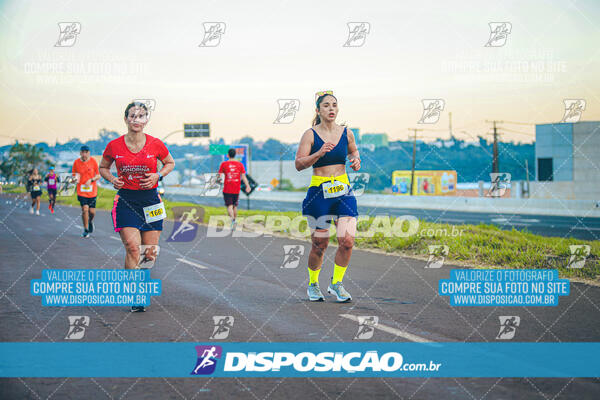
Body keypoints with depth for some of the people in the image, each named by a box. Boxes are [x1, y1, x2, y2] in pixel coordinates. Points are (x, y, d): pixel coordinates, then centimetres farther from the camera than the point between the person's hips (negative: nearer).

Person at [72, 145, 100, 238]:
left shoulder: (93, 161, -1)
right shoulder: (76, 162, 1)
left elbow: (98, 175, 4)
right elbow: (74, 175, 12)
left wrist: (91, 180, -13)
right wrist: (75, 178, -11)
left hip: (92, 191, 0)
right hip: (81, 191, 0)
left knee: (92, 211, 0)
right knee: (85, 209, -13)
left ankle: (90, 222, 35)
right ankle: (86, 230, 4)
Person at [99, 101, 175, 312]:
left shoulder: (156, 144, -4)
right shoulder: (114, 146, -3)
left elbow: (170, 163, 13)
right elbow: (103, 167, 14)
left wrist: (158, 176, -5)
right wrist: (112, 179, -6)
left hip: (150, 201, 1)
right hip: (125, 200, -1)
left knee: (149, 253, 4)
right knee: (132, 248, -16)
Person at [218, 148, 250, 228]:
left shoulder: (224, 164, -3)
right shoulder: (240, 164, 2)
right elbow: (243, 177, -4)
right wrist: (248, 186, -4)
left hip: (227, 189, -3)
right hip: (237, 190, 3)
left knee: (229, 206, -5)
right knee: (235, 206, 17)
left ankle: (232, 219, -28)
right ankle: (234, 220, 24)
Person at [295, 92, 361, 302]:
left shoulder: (346, 133, 7)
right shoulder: (310, 135, -3)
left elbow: (353, 153, 24)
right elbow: (299, 164, -8)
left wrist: (356, 161, 2)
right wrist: (320, 153, -22)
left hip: (343, 192, 3)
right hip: (318, 192, -3)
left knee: (347, 240, -11)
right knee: (319, 244, 3)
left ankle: (336, 283, 11)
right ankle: (313, 285, 28)